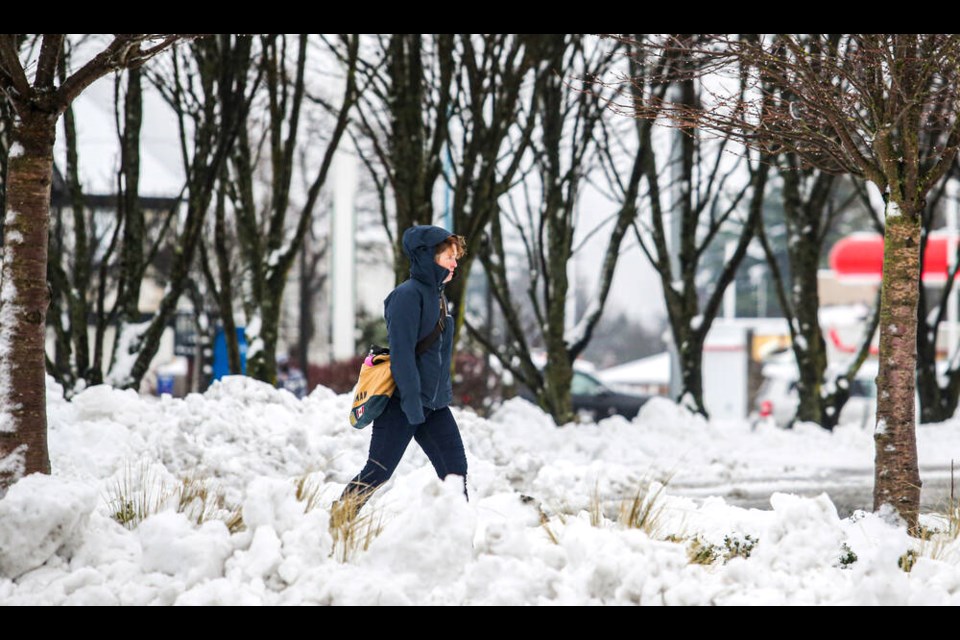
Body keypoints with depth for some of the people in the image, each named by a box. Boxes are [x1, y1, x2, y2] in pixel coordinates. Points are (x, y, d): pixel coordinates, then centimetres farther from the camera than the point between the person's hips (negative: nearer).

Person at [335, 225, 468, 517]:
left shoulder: (438, 296, 14)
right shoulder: (408, 295, -16)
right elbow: (402, 352, -21)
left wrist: (443, 393, 20)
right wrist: (413, 404, -24)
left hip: (434, 404, 9)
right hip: (402, 404, -9)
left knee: (455, 469, 3)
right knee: (377, 472, -2)